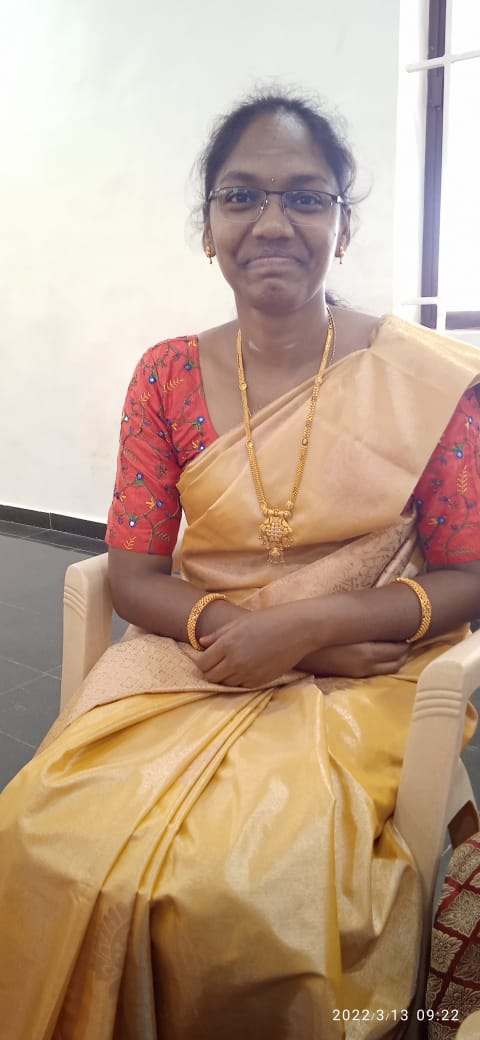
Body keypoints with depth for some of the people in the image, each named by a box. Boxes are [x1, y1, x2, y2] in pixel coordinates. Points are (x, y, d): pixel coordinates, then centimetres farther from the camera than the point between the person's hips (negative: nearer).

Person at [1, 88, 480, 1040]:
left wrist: (303, 625, -15)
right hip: (187, 665, 3)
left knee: (242, 888, -26)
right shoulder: (167, 376, 3)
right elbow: (133, 578, 2)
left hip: (358, 680, -2)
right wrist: (232, 629, -16)